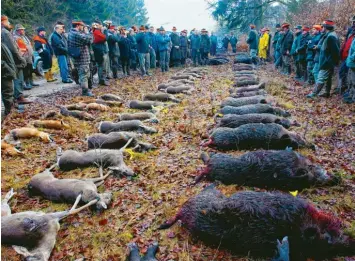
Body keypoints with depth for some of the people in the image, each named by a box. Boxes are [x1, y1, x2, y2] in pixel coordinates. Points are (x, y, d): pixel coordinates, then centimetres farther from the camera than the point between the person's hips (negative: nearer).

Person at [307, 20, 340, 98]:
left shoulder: (330, 36, -20)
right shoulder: (331, 35, 13)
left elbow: (335, 51, -22)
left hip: (327, 63, -10)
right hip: (329, 62, 11)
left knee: (321, 78, -10)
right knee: (328, 78, 16)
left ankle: (314, 94, -9)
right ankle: (327, 93, 25)